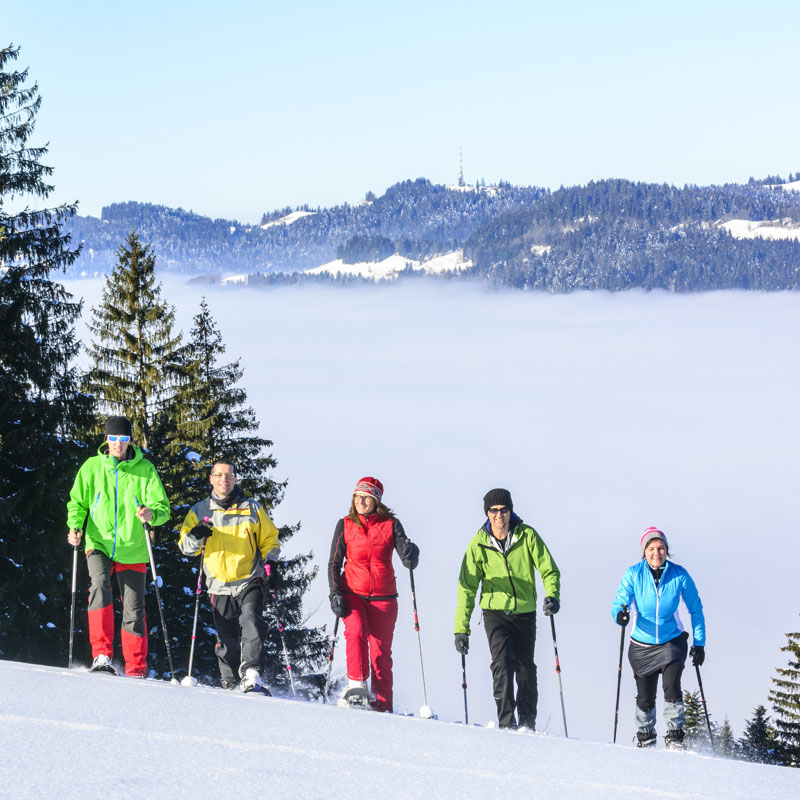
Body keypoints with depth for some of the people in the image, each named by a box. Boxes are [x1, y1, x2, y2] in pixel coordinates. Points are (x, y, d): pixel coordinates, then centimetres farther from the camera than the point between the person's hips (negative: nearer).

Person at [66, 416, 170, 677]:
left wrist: (151, 514, -26)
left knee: (133, 610, 2)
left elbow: (163, 507, -3)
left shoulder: (144, 470, -1)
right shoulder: (92, 467, 2)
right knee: (99, 586, -27)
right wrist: (75, 526, -10)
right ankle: (102, 654, -27)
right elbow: (78, 502, 9)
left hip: (132, 549, 0)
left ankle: (136, 671, 14)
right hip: (99, 545, 0)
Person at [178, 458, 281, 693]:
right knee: (227, 641, 4)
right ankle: (231, 684, 17)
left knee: (251, 623, -24)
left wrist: (270, 563, 0)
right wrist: (195, 536, -13)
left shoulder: (252, 508, 8)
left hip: (250, 582, -2)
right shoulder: (199, 511, 11)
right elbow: (185, 547, 9)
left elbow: (269, 540, 17)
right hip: (220, 586, 2)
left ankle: (251, 677, -31)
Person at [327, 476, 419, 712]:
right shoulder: (345, 525, 5)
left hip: (383, 597, 0)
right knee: (356, 631, -27)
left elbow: (408, 559, -8)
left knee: (381, 650, -1)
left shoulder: (391, 525, 3)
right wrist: (335, 594, -4)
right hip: (353, 594, 0)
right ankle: (356, 685, -25)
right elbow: (334, 563, 8)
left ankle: (382, 703, 6)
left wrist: (411, 555, -32)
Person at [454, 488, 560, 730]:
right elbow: (467, 587, -1)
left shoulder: (527, 536, -6)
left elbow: (549, 570, -3)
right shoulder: (479, 543, -5)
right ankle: (506, 723, -16)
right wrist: (461, 628, -4)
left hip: (525, 612, 1)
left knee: (526, 669, 7)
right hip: (495, 612, -1)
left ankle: (527, 724, 21)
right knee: (503, 664, -17)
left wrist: (552, 595, -24)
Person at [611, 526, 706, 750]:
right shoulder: (634, 574, -12)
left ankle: (675, 737, -9)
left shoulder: (679, 575, -11)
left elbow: (696, 609, 0)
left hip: (672, 641, -1)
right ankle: (645, 737, 31)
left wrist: (699, 643, -2)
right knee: (645, 698, 5)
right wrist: (620, 615, -35)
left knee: (671, 687, -21)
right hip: (642, 644, 1)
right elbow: (619, 604, -11)